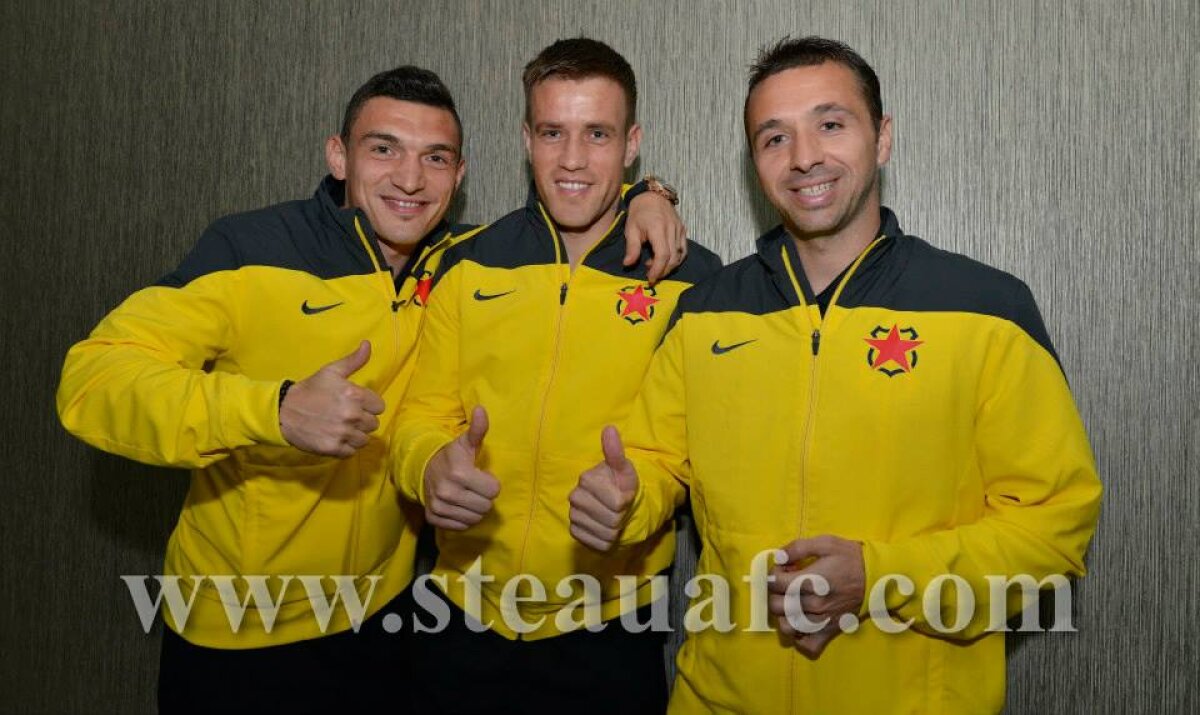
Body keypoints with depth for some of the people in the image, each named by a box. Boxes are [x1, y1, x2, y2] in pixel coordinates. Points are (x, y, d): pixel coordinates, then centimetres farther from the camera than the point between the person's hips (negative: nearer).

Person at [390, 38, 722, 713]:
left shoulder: (690, 278, -7)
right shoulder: (468, 265, 0)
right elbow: (422, 414, 4)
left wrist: (631, 498, -24)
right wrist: (432, 467, -18)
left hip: (607, 630, -2)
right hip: (464, 615, 3)